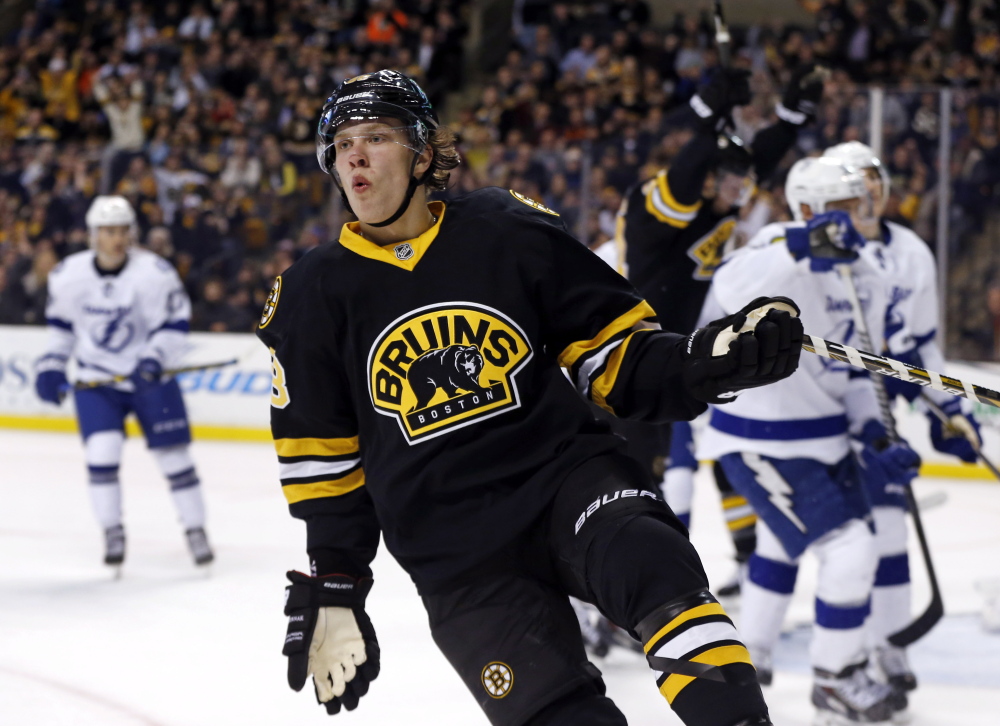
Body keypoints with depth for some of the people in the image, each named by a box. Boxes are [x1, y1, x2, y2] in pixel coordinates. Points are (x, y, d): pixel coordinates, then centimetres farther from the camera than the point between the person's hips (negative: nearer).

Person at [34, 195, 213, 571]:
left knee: (173, 453, 1)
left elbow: (174, 325, -10)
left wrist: (154, 360, -25)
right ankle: (113, 533, 2)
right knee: (101, 452, -14)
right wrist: (51, 364, 5)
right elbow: (60, 321, 10)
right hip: (95, 380, 1)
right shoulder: (67, 275, -7)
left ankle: (196, 529, 16)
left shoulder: (155, 273, -16)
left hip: (150, 379, -1)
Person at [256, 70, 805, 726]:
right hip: (458, 559, 0)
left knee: (657, 571, -32)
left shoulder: (509, 234, 0)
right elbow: (323, 463, 11)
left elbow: (617, 359, 5)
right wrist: (328, 590, 9)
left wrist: (716, 358, -12)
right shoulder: (314, 297, 4)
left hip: (569, 475, 0)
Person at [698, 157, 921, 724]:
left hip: (825, 433, 10)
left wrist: (874, 436, -2)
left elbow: (852, 368, 12)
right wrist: (803, 246, -56)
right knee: (850, 549, -11)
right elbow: (733, 290, -44)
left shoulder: (867, 281, 5)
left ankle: (748, 658, 46)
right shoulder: (781, 254, -22)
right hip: (763, 441, -10)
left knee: (785, 543, 26)